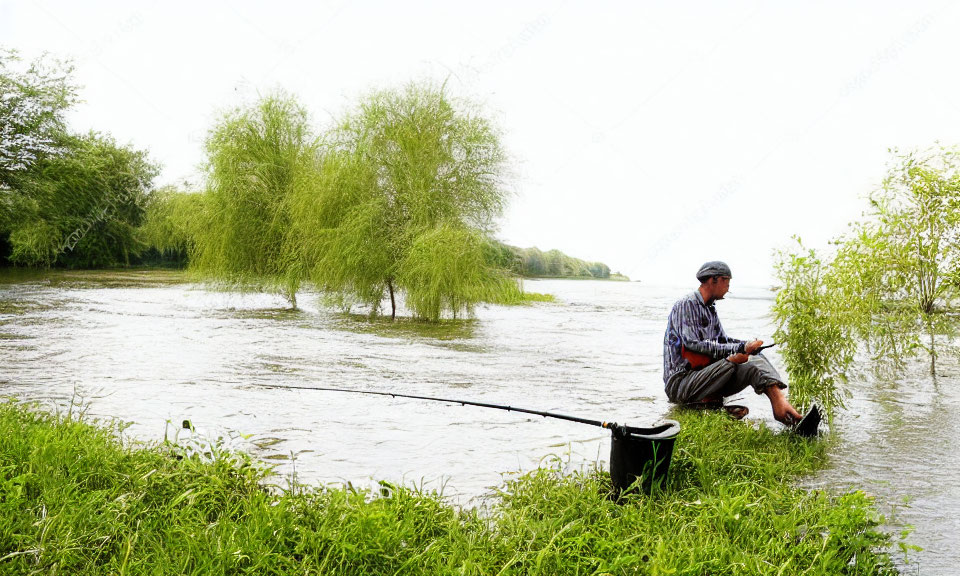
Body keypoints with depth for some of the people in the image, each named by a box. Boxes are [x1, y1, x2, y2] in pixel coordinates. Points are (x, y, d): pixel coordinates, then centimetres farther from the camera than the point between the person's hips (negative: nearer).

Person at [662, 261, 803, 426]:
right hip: (679, 382, -8)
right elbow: (693, 344, -23)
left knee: (756, 360, -10)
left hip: (704, 376, 9)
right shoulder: (686, 305, -12)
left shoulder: (710, 309, 18)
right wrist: (739, 349, -23)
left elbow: (722, 340, 24)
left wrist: (747, 345, 2)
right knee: (731, 361, -31)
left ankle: (780, 405, -28)